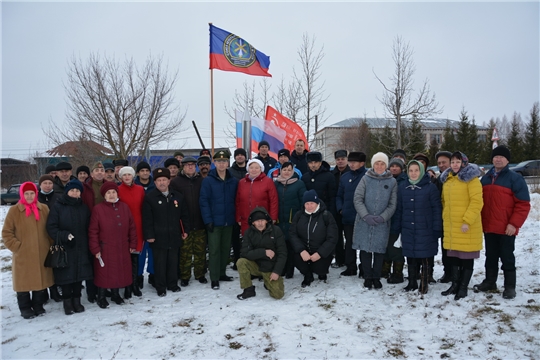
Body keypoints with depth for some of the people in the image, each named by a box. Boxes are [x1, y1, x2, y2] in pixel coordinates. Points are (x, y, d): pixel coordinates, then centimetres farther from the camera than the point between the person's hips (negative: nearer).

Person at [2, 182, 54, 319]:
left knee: (41, 281, 11)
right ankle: (25, 308, 24)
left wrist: (51, 245, 5)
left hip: (42, 254, 2)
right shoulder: (14, 210, -4)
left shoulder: (44, 209, 3)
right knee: (24, 282, 7)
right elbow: (6, 233, -1)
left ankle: (38, 305, 29)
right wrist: (17, 246, -8)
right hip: (22, 255, -2)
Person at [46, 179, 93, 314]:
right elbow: (51, 227, -8)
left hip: (81, 249, 3)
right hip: (64, 249, -3)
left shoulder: (84, 208, 9)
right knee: (66, 276, 2)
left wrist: (89, 245, 5)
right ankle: (67, 302, 19)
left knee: (79, 274, 7)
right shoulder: (57, 207, -3)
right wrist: (65, 236, -22)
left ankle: (76, 300, 22)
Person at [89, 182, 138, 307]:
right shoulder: (98, 209, -8)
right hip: (105, 249, -3)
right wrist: (95, 249, -10)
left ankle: (116, 294, 33)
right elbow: (93, 231, -8)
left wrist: (133, 244, 5)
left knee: (120, 272, 13)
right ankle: (101, 298, 26)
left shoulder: (124, 207, 2)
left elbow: (132, 227, 6)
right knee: (104, 273, 7)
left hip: (122, 249, 4)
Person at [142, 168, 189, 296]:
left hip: (174, 236, 3)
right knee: (160, 263, 5)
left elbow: (184, 215, 12)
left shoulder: (177, 197, 6)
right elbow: (147, 218, -8)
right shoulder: (149, 197, -5)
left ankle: (173, 284, 29)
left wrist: (185, 230, 9)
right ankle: (160, 287, 19)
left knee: (173, 262, 13)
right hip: (158, 238, -3)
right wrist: (149, 235, -10)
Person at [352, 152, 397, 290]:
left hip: (382, 223, 0)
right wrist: (366, 216, -16)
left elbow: (392, 204, 1)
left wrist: (382, 217, -13)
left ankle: (376, 277, 22)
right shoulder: (365, 179, 2)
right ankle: (367, 277, 20)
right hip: (364, 222, 0)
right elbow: (357, 199, -4)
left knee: (379, 250, 5)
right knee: (365, 249, 5)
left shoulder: (392, 182, 3)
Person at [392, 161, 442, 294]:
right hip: (407, 230, 3)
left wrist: (437, 229, -9)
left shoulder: (431, 187, -4)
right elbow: (398, 209, 8)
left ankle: (424, 284, 20)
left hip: (425, 230, -3)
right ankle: (412, 283, 27)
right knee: (410, 257, 12)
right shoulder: (402, 187, 6)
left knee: (424, 257, 4)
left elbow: (437, 209, -5)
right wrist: (396, 228, 6)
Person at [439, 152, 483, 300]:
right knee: (453, 255, 13)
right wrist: (445, 218, 13)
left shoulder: (471, 179, -8)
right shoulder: (447, 179, 13)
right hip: (450, 225, 7)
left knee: (467, 257, 3)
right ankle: (455, 284, 24)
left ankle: (463, 287, 13)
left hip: (466, 225, -6)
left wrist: (467, 221, -19)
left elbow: (477, 202, -15)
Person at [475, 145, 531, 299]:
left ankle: (510, 286, 16)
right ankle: (490, 282, 28)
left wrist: (514, 224, -16)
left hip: (506, 228, -5)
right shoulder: (485, 179, 11)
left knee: (507, 257, 4)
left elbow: (523, 204, -9)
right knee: (490, 256, 15)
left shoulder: (515, 178, -6)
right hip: (488, 227, 5)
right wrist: (480, 221, 8)